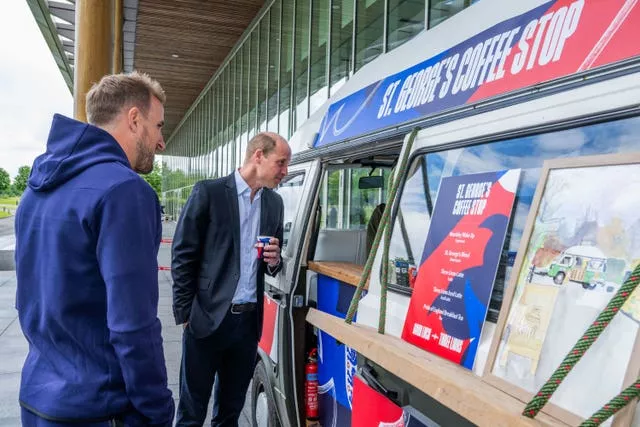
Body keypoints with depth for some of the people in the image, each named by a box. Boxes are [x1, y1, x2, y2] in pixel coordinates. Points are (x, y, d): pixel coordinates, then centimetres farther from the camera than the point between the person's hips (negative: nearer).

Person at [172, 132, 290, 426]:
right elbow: (183, 256, -6)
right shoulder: (208, 192, -7)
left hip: (250, 320, 5)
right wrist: (185, 314, -7)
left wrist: (274, 261, -5)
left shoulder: (275, 203, 9)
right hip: (208, 318, -4)